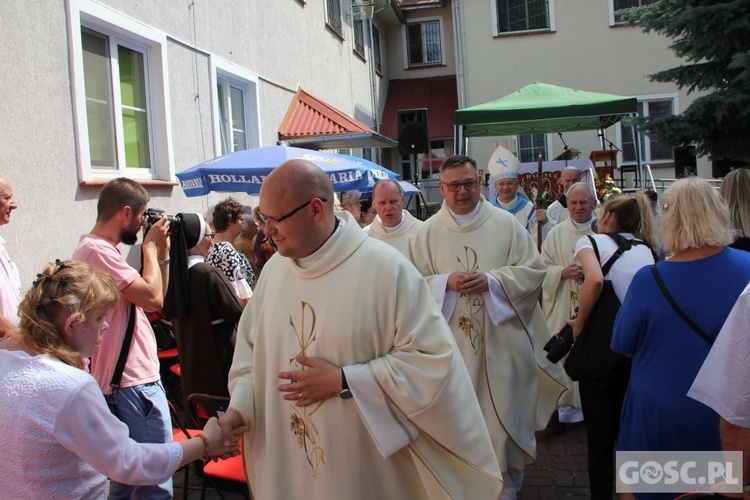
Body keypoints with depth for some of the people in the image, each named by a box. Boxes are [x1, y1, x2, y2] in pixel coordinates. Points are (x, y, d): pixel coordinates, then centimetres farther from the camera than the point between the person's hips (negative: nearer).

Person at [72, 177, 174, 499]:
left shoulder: (98, 249, 15)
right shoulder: (97, 250, -17)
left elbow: (152, 300, 15)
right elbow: (153, 298, -22)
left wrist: (162, 254, 7)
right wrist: (150, 247, -9)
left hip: (128, 379, 11)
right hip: (133, 385, -11)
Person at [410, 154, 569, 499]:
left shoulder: (505, 223, 2)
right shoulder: (428, 232, 3)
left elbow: (534, 270, 0)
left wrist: (492, 280, -15)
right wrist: (447, 283, -16)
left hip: (502, 341, 0)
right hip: (453, 344, 0)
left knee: (504, 414, 6)